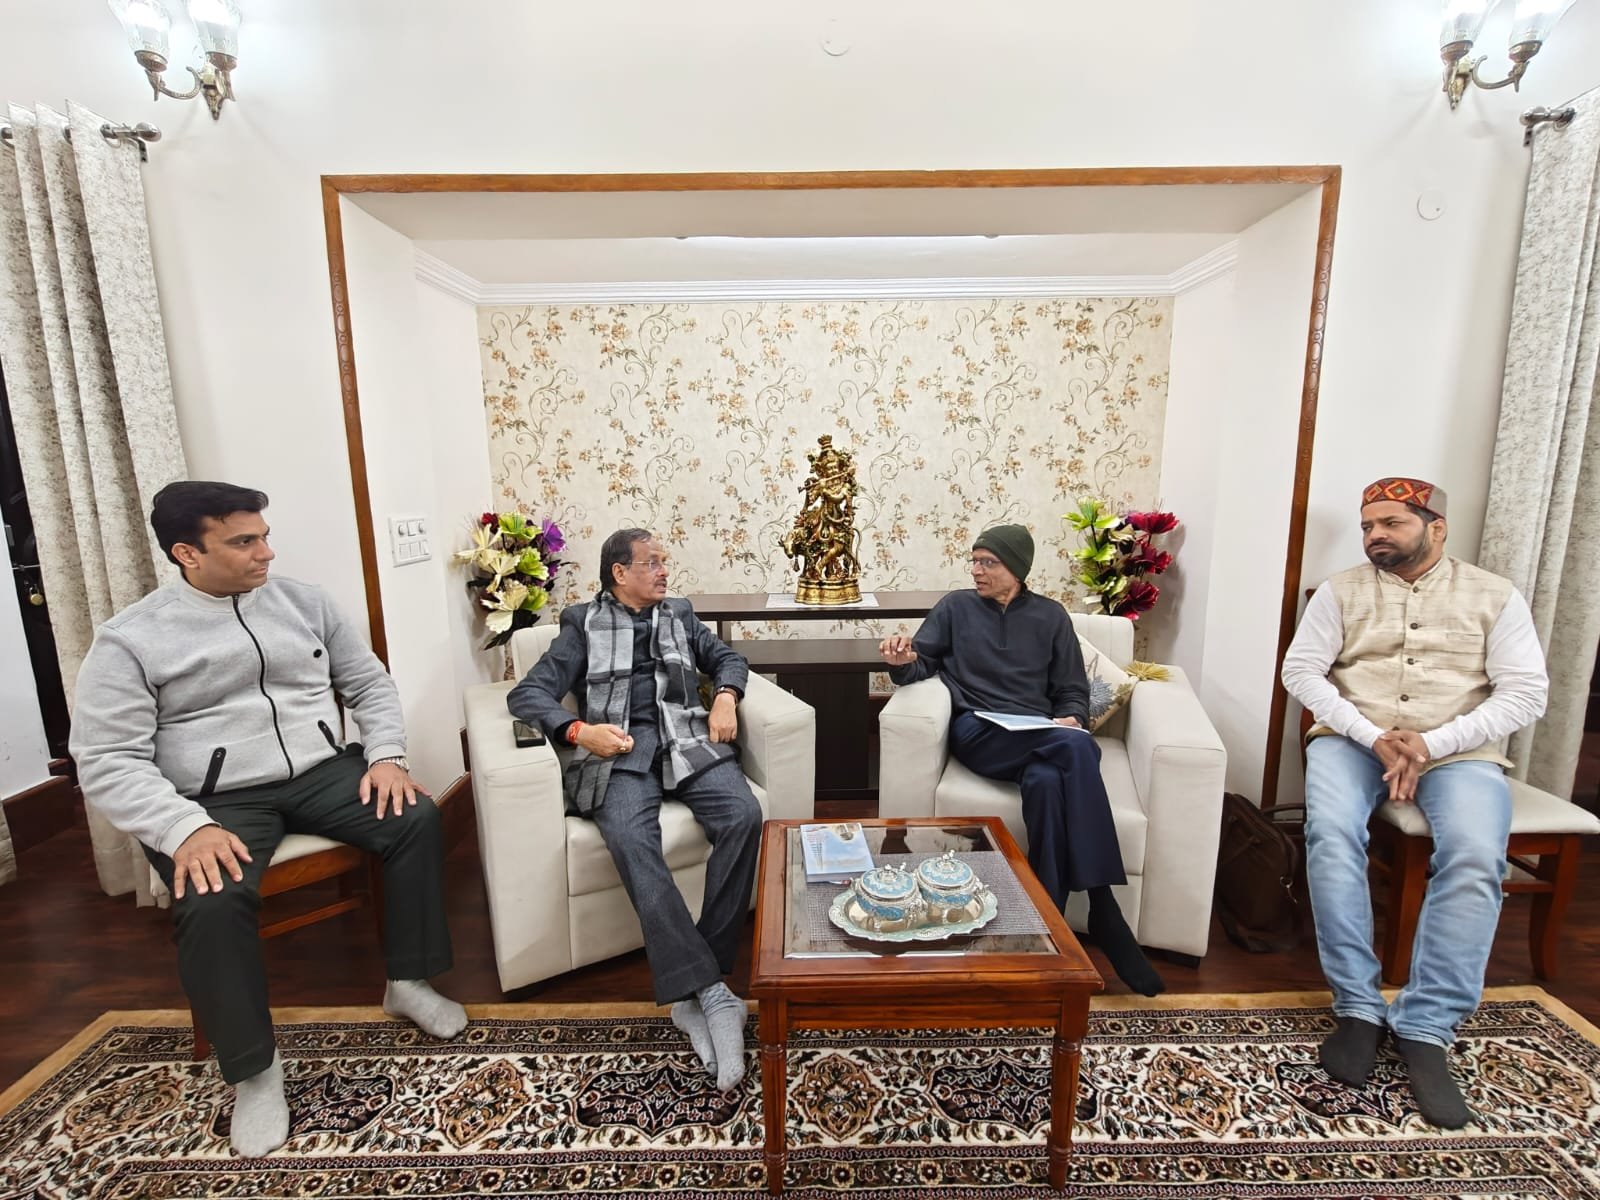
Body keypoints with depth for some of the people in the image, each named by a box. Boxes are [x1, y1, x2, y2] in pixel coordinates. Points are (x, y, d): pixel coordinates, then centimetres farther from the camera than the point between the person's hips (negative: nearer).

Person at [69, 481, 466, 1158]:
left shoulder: (304, 601, 6)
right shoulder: (130, 639, -4)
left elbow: (370, 684, 9)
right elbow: (107, 762, -9)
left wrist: (386, 755, -7)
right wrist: (186, 829, -25)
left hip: (321, 772, 3)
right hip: (215, 800, -2)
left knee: (417, 818, -20)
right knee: (212, 902, -30)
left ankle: (408, 983, 0)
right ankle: (253, 1070, -5)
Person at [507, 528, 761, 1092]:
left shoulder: (679, 613, 23)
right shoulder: (583, 624, 13)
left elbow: (727, 657, 27)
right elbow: (527, 692, 5)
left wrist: (726, 697, 4)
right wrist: (579, 731, -14)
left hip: (686, 740, 3)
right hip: (618, 751, -2)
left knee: (743, 815, -26)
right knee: (631, 839, -34)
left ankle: (693, 991, -17)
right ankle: (710, 992, -30)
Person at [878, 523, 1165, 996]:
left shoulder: (1050, 615, 17)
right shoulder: (955, 607, 13)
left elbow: (1073, 690, 15)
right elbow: (923, 664, 6)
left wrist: (1071, 719, -8)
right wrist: (904, 660, -18)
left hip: (1041, 738, 2)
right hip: (978, 732, -2)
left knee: (1047, 780, -36)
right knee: (1078, 748, -32)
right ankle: (1103, 908, -25)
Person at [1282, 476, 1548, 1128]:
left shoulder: (1494, 596, 8)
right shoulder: (1342, 591, 7)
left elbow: (1524, 692, -1)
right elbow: (1300, 669, -2)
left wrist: (1431, 743, -15)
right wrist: (1372, 736, -14)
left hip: (1457, 750, 1)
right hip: (1354, 740, 0)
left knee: (1475, 855, -29)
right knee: (1331, 834, -29)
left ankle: (1426, 1028, -17)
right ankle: (1359, 1008, -16)